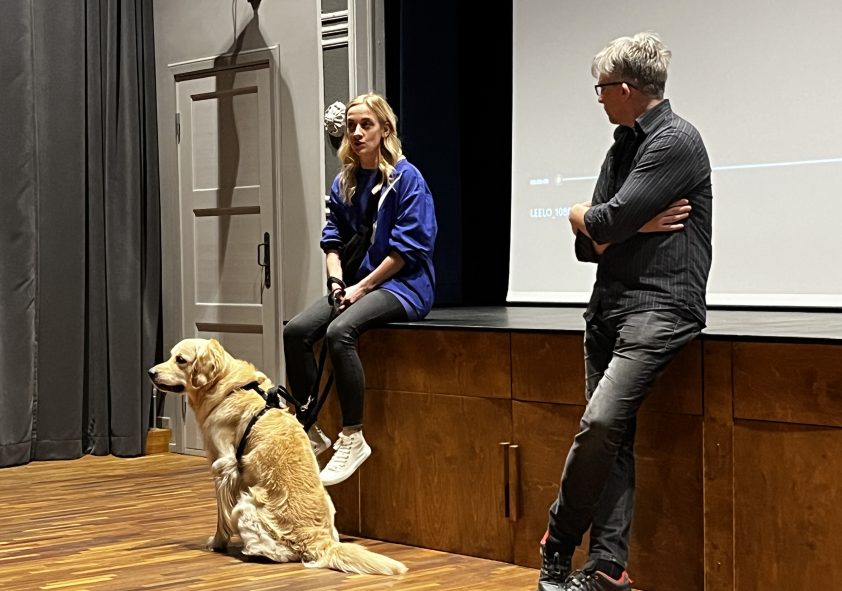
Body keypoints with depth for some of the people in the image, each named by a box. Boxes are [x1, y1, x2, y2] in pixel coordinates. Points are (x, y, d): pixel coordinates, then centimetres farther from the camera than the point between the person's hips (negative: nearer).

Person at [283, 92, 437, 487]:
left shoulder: (406, 178, -8)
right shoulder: (344, 182, 12)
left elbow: (407, 247, -13)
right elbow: (333, 239, 13)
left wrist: (362, 287, -14)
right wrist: (337, 282, -6)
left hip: (403, 285, -7)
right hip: (358, 284, 7)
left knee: (339, 331, -33)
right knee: (295, 331, -16)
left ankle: (352, 438, -24)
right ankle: (309, 429, -5)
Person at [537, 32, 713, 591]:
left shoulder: (676, 141, -9)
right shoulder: (623, 147, 18)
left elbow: (607, 223, -17)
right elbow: (590, 246, 14)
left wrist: (581, 216, 5)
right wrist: (635, 225, -5)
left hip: (660, 306, -8)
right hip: (610, 304, 9)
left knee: (601, 422, -20)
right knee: (612, 438, 4)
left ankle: (558, 546, -5)